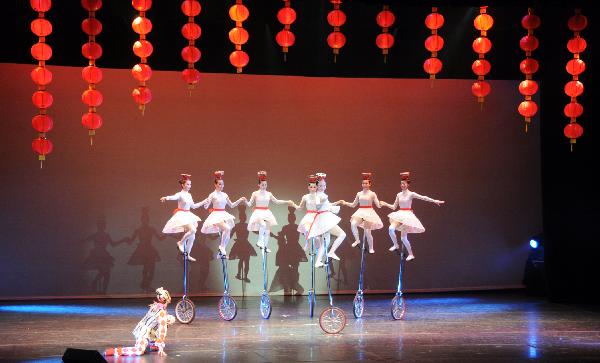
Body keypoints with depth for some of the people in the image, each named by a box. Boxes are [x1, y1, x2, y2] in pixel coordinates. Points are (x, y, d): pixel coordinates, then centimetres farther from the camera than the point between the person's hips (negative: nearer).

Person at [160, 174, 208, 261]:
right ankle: (180, 242, -6)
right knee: (192, 230, -26)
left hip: (188, 215, 8)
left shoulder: (189, 195, 12)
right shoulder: (180, 194, -12)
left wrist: (203, 202, 28)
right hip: (181, 215, -8)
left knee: (192, 236, 7)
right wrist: (166, 198, -56)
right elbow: (173, 197, -34)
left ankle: (187, 254, 17)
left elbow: (193, 206, 24)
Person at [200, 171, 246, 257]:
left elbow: (231, 205, 19)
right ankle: (222, 247, -13)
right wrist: (207, 202, -34)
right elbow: (205, 207, -13)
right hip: (216, 215, -7)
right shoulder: (212, 195, -7)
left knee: (227, 234, 3)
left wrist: (240, 200, 11)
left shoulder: (224, 195, 9)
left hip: (224, 215, 7)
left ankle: (222, 250, 15)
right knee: (227, 228, -28)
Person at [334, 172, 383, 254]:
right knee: (353, 224, -25)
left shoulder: (372, 194, -2)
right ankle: (357, 240, -3)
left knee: (367, 232, -3)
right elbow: (353, 205, 15)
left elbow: (378, 205, -4)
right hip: (360, 212, 3)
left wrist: (381, 204, -27)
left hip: (369, 213, -3)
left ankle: (371, 248, 17)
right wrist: (345, 203, 4)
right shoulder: (359, 194, 8)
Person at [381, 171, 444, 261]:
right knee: (391, 228, -23)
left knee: (403, 238, -6)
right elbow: (394, 207, 15)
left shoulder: (411, 194, -5)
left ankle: (411, 254, 11)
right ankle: (395, 245, 1)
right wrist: (385, 204, 4)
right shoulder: (399, 195, 9)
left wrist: (434, 201, -20)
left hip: (408, 215, -4)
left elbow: (423, 198, -12)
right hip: (399, 215, 4)